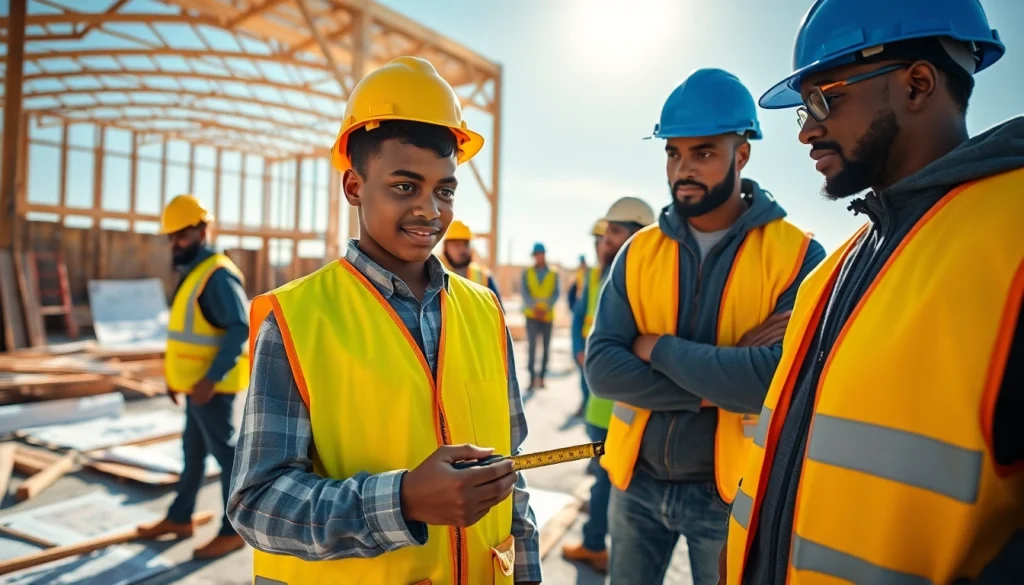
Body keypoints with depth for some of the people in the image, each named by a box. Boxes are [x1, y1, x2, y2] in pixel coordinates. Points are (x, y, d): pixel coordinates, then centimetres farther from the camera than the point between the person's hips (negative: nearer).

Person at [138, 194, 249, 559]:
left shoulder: (218, 274, -18)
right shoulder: (193, 272, 13)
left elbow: (240, 328, -26)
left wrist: (210, 379, -27)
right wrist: (175, 376, 19)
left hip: (213, 385, -10)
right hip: (196, 383, 10)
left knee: (226, 453, 0)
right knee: (193, 452, 19)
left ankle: (233, 530, 10)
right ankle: (180, 518, 34)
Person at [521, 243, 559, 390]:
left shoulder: (553, 274, 5)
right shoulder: (527, 273, 6)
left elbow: (556, 294, -1)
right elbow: (525, 293, -2)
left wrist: (545, 307, -16)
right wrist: (534, 307, -18)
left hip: (548, 316, 1)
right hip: (531, 316, -1)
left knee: (546, 347, 6)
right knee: (532, 345, -12)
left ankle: (541, 377, 15)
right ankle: (532, 377, -10)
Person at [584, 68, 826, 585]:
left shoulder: (798, 255, -13)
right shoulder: (638, 251, -2)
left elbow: (781, 379, -27)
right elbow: (600, 369, -11)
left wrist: (658, 347, -17)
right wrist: (718, 381, -20)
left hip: (729, 488, -3)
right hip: (635, 480, 4)